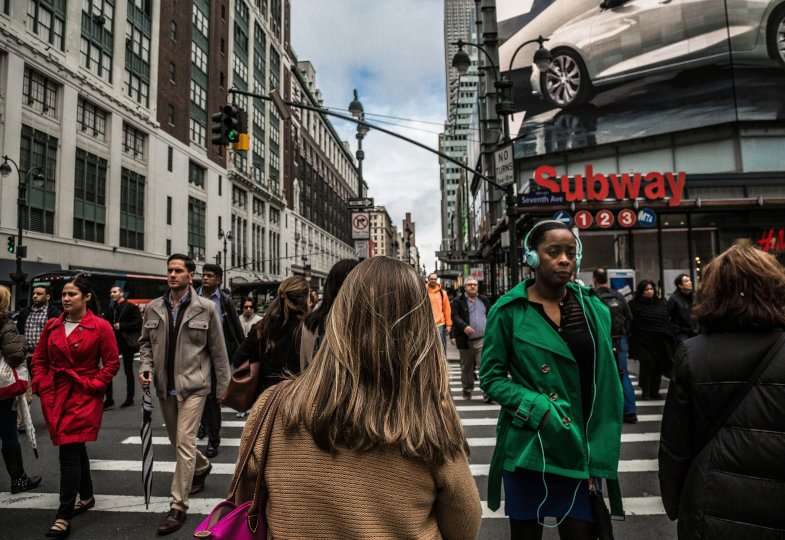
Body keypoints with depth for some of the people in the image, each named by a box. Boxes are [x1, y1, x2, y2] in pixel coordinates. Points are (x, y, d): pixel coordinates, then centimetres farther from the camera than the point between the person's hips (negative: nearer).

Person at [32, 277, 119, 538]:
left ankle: (64, 517, 0)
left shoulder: (101, 327, -8)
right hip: (55, 396, 5)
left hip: (84, 396, -5)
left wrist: (91, 385, -12)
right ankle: (87, 496, 36)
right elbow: (39, 360, 15)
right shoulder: (52, 326, 7)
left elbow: (112, 363, -5)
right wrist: (42, 387, 3)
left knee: (70, 452, -8)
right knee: (76, 449, 18)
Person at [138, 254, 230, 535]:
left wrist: (223, 386, -1)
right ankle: (202, 467, 48)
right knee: (177, 440, 20)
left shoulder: (206, 308, -7)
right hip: (165, 386, 5)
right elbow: (146, 342, 16)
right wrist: (145, 367, -2)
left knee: (184, 443, -7)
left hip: (193, 386, -5)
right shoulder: (154, 308, 4)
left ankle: (178, 507, 5)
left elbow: (218, 350, -3)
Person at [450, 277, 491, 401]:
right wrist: (464, 326, -28)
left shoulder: (484, 300, 15)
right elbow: (455, 316, -11)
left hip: (483, 340, 1)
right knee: (466, 368, 12)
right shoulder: (458, 302, 1)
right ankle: (467, 390, 29)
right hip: (466, 341, -1)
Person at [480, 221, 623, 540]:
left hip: (579, 450, 3)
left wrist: (600, 457, 0)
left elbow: (605, 386, 4)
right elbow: (491, 378, -4)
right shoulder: (508, 310, -7)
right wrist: (539, 410, -17)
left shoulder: (594, 309, 3)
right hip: (527, 450, -2)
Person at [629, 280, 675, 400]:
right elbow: (631, 323, -6)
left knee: (658, 366, 6)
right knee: (646, 365, -8)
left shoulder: (661, 303, 15)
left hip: (660, 342, 5)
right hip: (643, 342, -5)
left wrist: (669, 336, 12)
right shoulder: (635, 305, -2)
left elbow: (667, 321, 18)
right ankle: (645, 391, 4)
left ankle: (654, 391, 17)